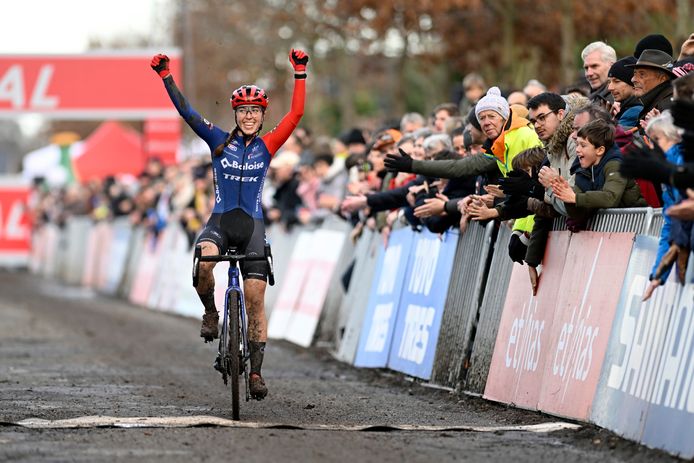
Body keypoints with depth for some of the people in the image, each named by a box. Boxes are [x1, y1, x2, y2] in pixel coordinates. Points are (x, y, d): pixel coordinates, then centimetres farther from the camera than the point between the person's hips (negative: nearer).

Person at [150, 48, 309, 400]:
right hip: (220, 220, -1)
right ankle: (210, 313, -6)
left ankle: (256, 371, 0)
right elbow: (185, 111, -1)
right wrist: (165, 76, -8)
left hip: (252, 225, 1)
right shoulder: (219, 141, 5)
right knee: (203, 259, -35)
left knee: (256, 299, -7)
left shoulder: (267, 146, 5)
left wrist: (300, 73, -11)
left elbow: (297, 112, -4)